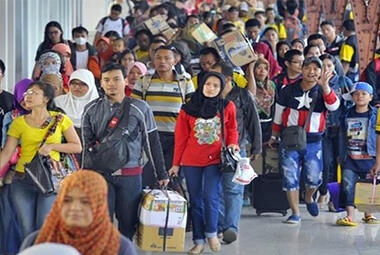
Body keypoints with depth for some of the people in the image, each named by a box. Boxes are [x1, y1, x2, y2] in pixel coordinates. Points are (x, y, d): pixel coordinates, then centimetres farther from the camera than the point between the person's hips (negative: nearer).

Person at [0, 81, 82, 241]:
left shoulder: (60, 119, 3)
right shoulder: (19, 122, 5)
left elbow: (77, 147, 3)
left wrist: (52, 146, -9)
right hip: (23, 181, 1)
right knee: (27, 231, 4)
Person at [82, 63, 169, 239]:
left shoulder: (140, 109, 2)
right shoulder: (92, 110, 7)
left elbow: (152, 143, 5)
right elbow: (86, 145, 10)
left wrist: (161, 174, 5)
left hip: (131, 176, -1)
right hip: (100, 174, 1)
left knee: (128, 223, 4)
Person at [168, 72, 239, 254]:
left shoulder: (227, 107, 2)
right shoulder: (188, 109, 2)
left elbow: (232, 129, 13)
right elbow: (180, 138, 5)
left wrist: (232, 144, -6)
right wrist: (176, 163, 5)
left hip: (215, 159, -1)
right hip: (191, 161, 1)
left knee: (211, 197, -12)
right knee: (195, 201, 4)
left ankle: (211, 233, 9)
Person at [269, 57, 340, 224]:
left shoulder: (323, 92, 1)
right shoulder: (288, 91, 2)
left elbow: (333, 106, -21)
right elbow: (278, 115, 13)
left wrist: (324, 86, -33)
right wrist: (274, 137, 18)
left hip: (313, 142, 0)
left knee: (314, 178, -1)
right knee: (290, 178, -3)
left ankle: (308, 197, 34)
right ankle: (295, 213, 8)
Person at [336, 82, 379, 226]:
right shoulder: (347, 115, 9)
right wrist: (341, 156, 12)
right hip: (350, 159, 2)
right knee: (347, 185, -11)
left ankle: (368, 214, 23)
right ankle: (350, 215, -13)